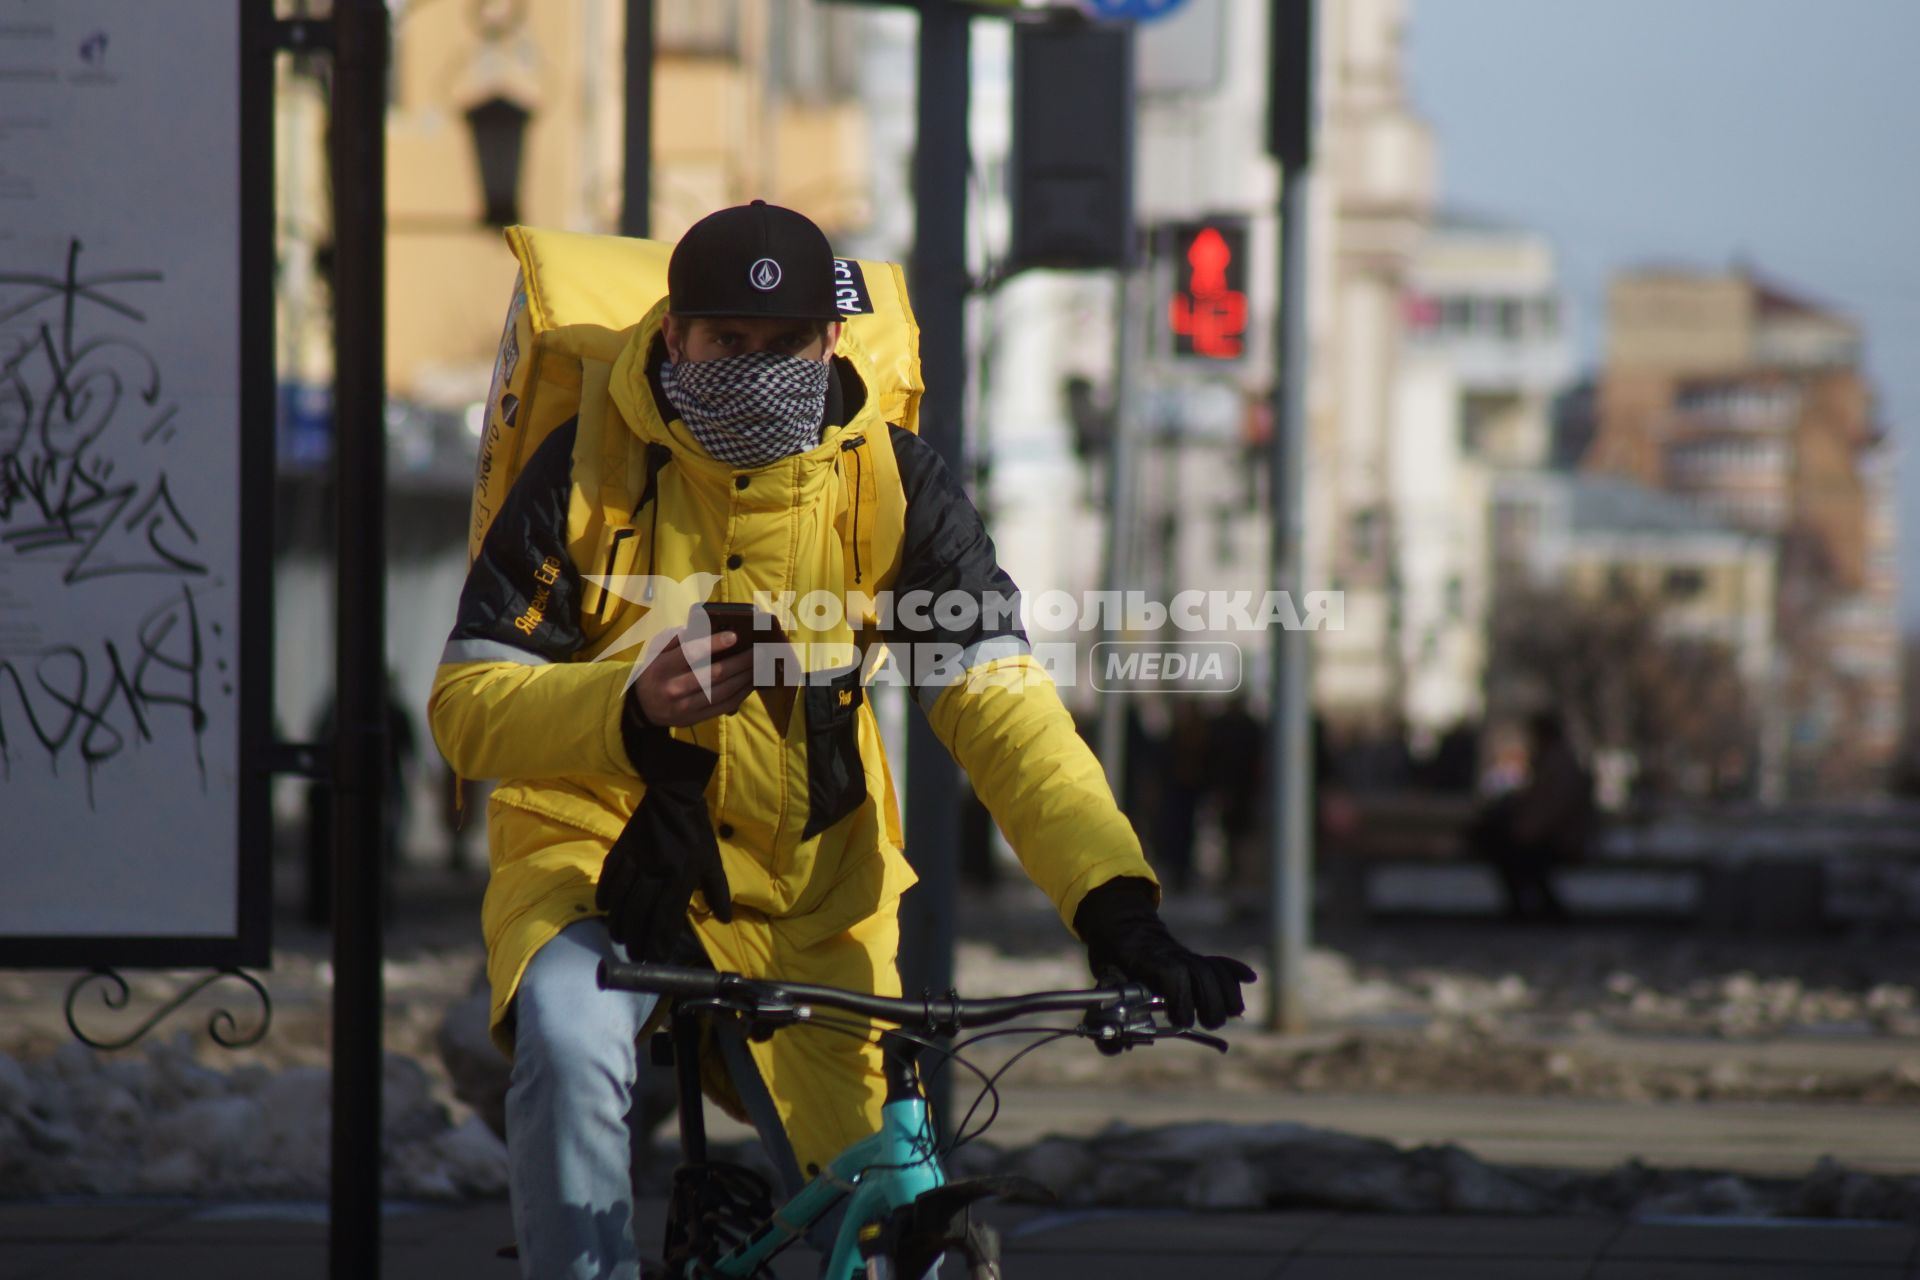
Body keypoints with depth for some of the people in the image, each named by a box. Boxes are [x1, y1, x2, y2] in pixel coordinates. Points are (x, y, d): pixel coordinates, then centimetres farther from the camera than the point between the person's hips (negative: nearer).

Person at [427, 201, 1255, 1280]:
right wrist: (631, 708, -33)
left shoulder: (893, 482, -5)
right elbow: (466, 705, -12)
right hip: (601, 857, -2)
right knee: (569, 1047, -34)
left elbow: (998, 701, -12)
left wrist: (1116, 905, -26)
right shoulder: (592, 468, -10)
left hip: (807, 899, 2)